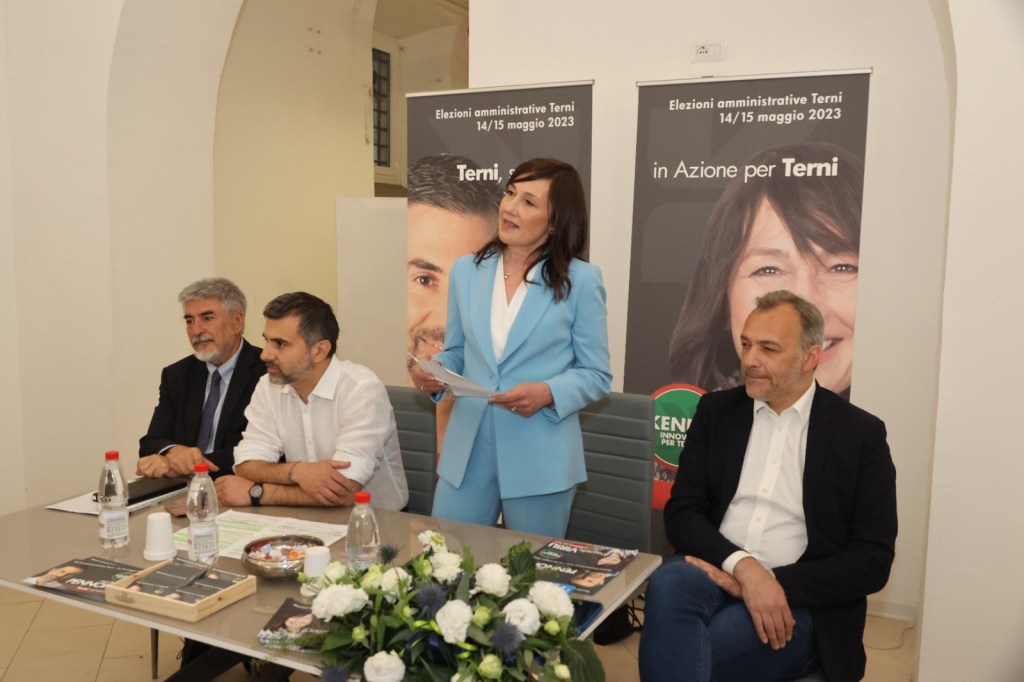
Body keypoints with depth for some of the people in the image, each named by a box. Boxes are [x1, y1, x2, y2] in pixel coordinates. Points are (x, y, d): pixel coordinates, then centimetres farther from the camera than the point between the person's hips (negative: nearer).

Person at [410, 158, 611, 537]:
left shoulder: (580, 281, -6)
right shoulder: (466, 270, 4)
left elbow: (596, 375, -3)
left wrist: (547, 393, -20)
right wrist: (433, 373, -9)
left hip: (540, 458, -3)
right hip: (467, 451, 3)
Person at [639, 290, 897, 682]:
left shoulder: (861, 434, 2)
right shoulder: (717, 411, 10)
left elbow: (873, 560, -2)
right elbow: (682, 513, 3)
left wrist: (776, 584, -14)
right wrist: (742, 565, -17)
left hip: (800, 604, -3)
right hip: (717, 572, 3)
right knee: (669, 584, -34)